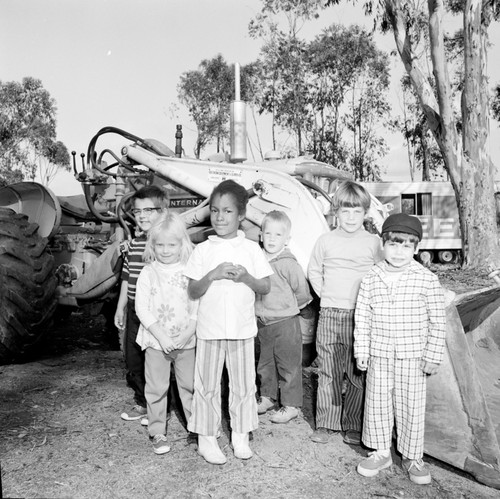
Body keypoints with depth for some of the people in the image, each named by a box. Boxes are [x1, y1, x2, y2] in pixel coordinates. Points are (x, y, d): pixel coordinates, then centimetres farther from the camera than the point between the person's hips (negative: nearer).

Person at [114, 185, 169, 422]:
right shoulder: (133, 244, 9)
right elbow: (126, 278, 16)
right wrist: (120, 307, 18)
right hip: (134, 310, 7)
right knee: (132, 359, 15)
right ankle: (141, 402, 33)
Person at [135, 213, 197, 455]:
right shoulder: (148, 273, -4)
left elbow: (198, 305, -3)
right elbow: (142, 308, -8)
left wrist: (188, 332, -14)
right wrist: (161, 336, -15)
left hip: (186, 341, 1)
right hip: (156, 341, -1)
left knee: (190, 384, 12)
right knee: (157, 388, 7)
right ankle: (157, 433, 22)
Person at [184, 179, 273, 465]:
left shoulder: (251, 249, 0)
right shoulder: (203, 250, -1)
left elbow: (266, 287, 1)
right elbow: (193, 292, -3)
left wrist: (246, 277, -17)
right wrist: (213, 274, -19)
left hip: (242, 328, 1)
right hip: (210, 329, 0)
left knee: (244, 384, 12)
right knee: (208, 385, 9)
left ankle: (241, 435, 30)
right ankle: (207, 438, 25)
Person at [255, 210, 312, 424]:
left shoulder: (288, 264, -16)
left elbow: (302, 291, -10)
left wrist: (287, 307, 1)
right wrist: (260, 309, 9)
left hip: (285, 322, -6)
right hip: (262, 322, 6)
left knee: (288, 364, 5)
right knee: (265, 363, 19)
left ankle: (291, 404, 18)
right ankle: (267, 396, 36)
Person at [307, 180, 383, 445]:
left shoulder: (373, 242, 1)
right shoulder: (326, 241, 5)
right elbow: (313, 271, 17)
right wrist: (325, 294, 8)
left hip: (360, 316, -1)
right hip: (329, 314, 1)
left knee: (358, 374, 4)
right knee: (329, 373, 7)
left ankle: (353, 425, 20)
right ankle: (325, 423, 20)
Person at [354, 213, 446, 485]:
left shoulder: (427, 280, -7)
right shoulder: (370, 279, -2)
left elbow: (437, 321, -2)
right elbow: (362, 318, 2)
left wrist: (433, 356, -3)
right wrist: (361, 352, 1)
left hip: (413, 357, -2)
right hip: (379, 355, 2)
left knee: (411, 407, 9)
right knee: (377, 403, 11)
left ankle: (412, 457, 29)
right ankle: (381, 452, 30)